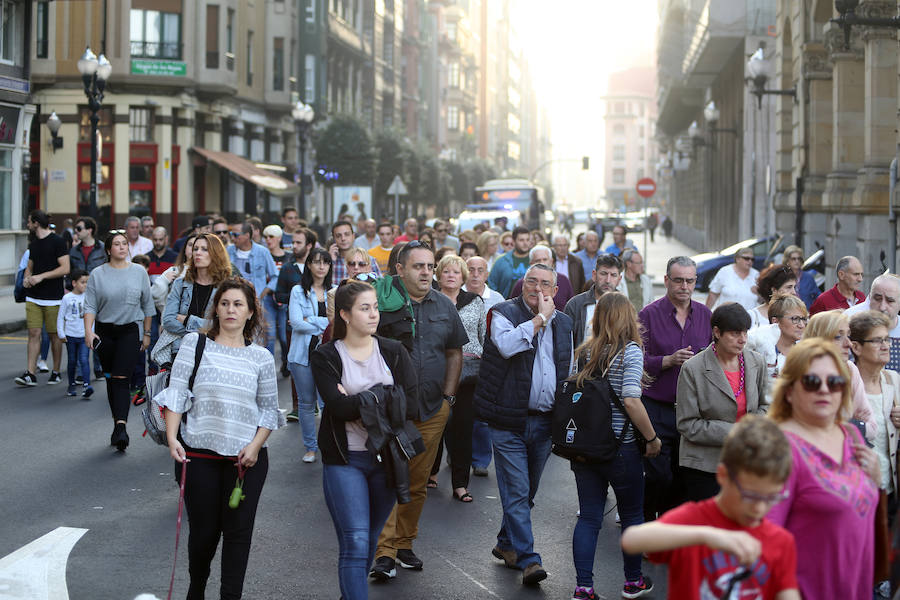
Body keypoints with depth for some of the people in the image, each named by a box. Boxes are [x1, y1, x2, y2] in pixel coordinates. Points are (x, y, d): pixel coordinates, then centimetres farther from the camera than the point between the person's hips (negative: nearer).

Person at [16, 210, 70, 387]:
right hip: (33, 297, 6)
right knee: (34, 333, -2)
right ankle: (30, 374, -6)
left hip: (53, 298, -6)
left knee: (54, 335, 3)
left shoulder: (57, 241, -8)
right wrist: (27, 278, 1)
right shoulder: (33, 244, 14)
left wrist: (41, 276, -17)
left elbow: (65, 269, -13)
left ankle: (56, 373, 15)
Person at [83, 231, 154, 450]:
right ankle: (118, 422, 21)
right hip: (104, 332, 2)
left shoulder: (139, 272, 3)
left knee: (121, 378, -14)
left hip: (131, 331, -2)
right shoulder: (98, 274, 1)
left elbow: (147, 305, 9)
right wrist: (88, 330, -18)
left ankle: (121, 427, -22)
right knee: (110, 379, 9)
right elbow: (90, 306, -4)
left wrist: (147, 333, 8)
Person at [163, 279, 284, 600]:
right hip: (199, 454, -1)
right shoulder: (195, 344, 1)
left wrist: (256, 445, -6)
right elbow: (176, 393, -3)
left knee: (238, 531, 0)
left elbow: (269, 408, 8)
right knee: (203, 530, 7)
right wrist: (172, 438, -13)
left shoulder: (261, 357, 5)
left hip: (246, 458, 1)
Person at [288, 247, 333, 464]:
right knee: (306, 403, 6)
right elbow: (296, 323, -9)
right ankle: (310, 447, 17)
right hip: (303, 354, -1)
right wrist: (324, 326, -9)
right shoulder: (298, 291, 2)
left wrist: (310, 321, -11)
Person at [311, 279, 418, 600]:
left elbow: (410, 405, -7)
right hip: (345, 460, -3)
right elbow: (337, 407, -17)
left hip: (387, 457, 4)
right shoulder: (326, 357, -3)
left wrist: (357, 403, -15)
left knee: (370, 539, 14)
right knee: (355, 544, -11)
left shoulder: (394, 351, 5)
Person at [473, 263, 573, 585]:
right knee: (517, 492, -6)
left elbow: (569, 372, 20)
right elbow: (506, 344, -25)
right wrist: (540, 318, -17)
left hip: (545, 422, 5)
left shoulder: (563, 323, 13)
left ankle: (506, 543, 32)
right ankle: (528, 558, -4)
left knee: (526, 491, 15)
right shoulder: (504, 313, -3)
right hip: (510, 421, -5)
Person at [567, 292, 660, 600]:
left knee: (588, 517, 9)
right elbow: (631, 401, -19)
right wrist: (652, 438, -9)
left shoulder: (585, 352, 4)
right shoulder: (630, 350, -12)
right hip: (620, 447, -4)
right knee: (632, 515, 14)